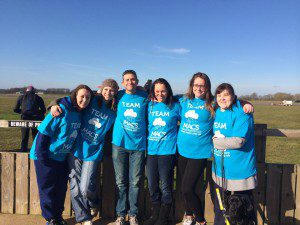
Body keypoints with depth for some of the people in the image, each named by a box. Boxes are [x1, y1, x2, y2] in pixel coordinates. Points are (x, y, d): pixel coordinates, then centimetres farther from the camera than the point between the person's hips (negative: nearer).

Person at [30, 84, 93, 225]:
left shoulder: (81, 113, -1)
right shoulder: (62, 111, -22)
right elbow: (43, 132, -20)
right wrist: (42, 156, -19)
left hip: (63, 157, 6)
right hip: (47, 157, -6)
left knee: (61, 188, 15)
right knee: (47, 189, 8)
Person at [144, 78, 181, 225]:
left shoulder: (175, 106, -1)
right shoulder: (149, 105, 6)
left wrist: (173, 134, 0)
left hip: (167, 150, -3)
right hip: (151, 149, 3)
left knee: (165, 185, 5)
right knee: (152, 185, 12)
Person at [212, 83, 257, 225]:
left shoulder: (242, 114, -17)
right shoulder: (217, 112, 5)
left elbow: (238, 141, -26)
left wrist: (216, 141, -13)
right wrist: (220, 140, 2)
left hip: (239, 171, -7)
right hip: (220, 170, 7)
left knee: (243, 210, 10)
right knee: (220, 208, 22)